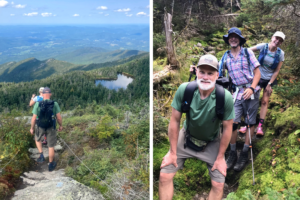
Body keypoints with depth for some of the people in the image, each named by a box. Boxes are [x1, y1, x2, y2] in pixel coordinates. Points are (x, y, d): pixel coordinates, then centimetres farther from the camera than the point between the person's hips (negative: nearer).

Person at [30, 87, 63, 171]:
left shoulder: (37, 104, -17)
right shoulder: (55, 104, -17)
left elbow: (34, 118, -13)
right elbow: (59, 117, -14)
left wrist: (32, 128, 2)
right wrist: (61, 125, 4)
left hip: (40, 127, 1)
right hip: (51, 128, 0)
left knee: (37, 139, 33)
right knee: (51, 146, 14)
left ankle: (41, 156, 21)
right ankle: (51, 165, 25)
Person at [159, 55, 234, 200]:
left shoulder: (225, 98, -27)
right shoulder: (184, 90, -25)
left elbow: (227, 128, -13)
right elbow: (175, 121, -14)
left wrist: (220, 157, -6)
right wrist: (172, 152, -8)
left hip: (212, 143, 0)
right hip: (187, 138, 1)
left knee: (218, 185, -5)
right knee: (164, 176, -6)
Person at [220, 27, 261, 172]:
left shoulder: (248, 53, 0)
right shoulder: (226, 56, 7)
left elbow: (257, 72, -1)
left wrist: (251, 89, -15)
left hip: (251, 91, -1)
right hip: (237, 92, 1)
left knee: (250, 122, 4)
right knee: (233, 122, -8)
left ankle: (244, 154, 15)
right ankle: (232, 153, 8)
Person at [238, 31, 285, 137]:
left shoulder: (280, 54, -9)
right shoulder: (263, 46, -13)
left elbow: (276, 71, -6)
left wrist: (269, 84, -8)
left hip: (269, 79, 1)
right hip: (257, 76, 0)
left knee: (265, 102, -1)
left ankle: (260, 126, 3)